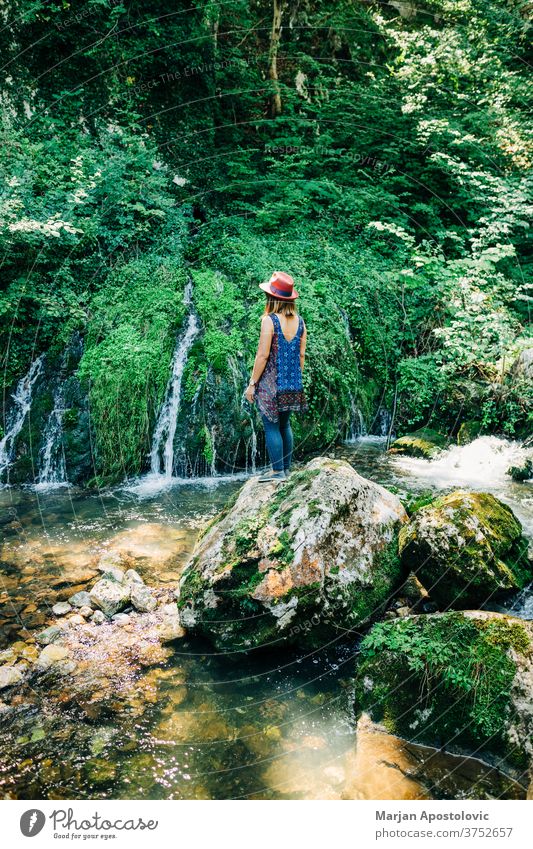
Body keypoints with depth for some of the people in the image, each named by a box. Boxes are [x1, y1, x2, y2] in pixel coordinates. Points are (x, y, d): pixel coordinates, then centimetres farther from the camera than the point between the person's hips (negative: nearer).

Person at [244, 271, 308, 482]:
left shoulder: (269, 320, -13)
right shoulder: (300, 321, 4)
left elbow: (262, 356, -15)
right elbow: (301, 355, 7)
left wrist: (252, 383, -8)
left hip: (271, 383, -6)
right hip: (292, 384, 6)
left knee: (272, 427, 1)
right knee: (285, 425, 16)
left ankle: (278, 471, 4)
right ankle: (286, 467, 22)